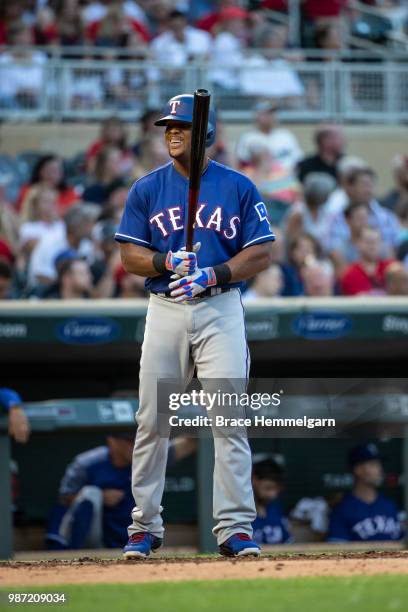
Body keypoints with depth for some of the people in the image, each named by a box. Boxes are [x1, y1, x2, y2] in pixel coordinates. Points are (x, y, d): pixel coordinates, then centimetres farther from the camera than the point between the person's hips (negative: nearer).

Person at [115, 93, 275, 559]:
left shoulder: (238, 187, 3)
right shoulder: (147, 189, 7)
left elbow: (261, 254, 0)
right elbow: (130, 256, 5)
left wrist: (213, 274, -16)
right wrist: (168, 263, -16)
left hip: (220, 308, -2)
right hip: (165, 310, 2)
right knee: (152, 421, 2)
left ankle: (234, 527, -7)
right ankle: (145, 525, 12)